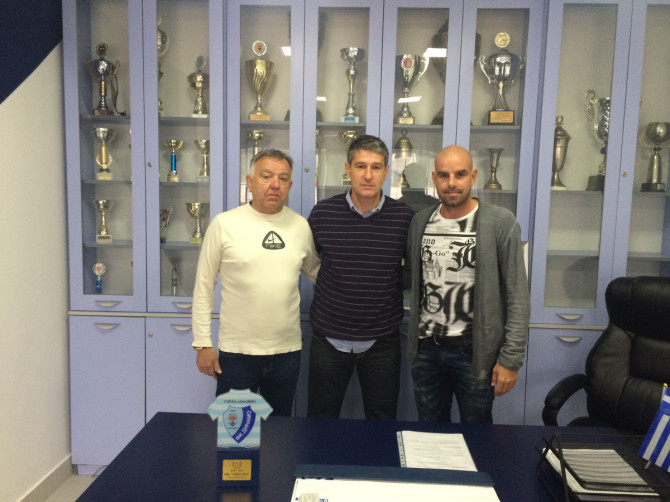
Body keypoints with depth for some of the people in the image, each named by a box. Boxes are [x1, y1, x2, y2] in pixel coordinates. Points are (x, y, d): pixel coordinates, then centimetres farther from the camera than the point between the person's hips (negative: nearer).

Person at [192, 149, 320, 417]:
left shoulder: (301, 226, 1)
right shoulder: (224, 224, -7)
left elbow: (314, 270, 16)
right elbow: (204, 287, -3)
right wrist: (202, 343, -4)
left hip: (287, 351, 3)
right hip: (236, 352, -3)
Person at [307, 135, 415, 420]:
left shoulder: (405, 218, -6)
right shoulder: (322, 213, -6)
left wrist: (388, 285, 0)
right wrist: (337, 285, 6)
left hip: (382, 342, 0)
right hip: (329, 339, 0)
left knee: (383, 426, 15)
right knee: (321, 424, 15)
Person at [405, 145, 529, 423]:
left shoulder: (500, 222, -8)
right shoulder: (421, 221, 4)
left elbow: (518, 298, -8)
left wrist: (511, 360, -10)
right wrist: (414, 343, 5)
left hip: (474, 352, -3)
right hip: (426, 350, 4)